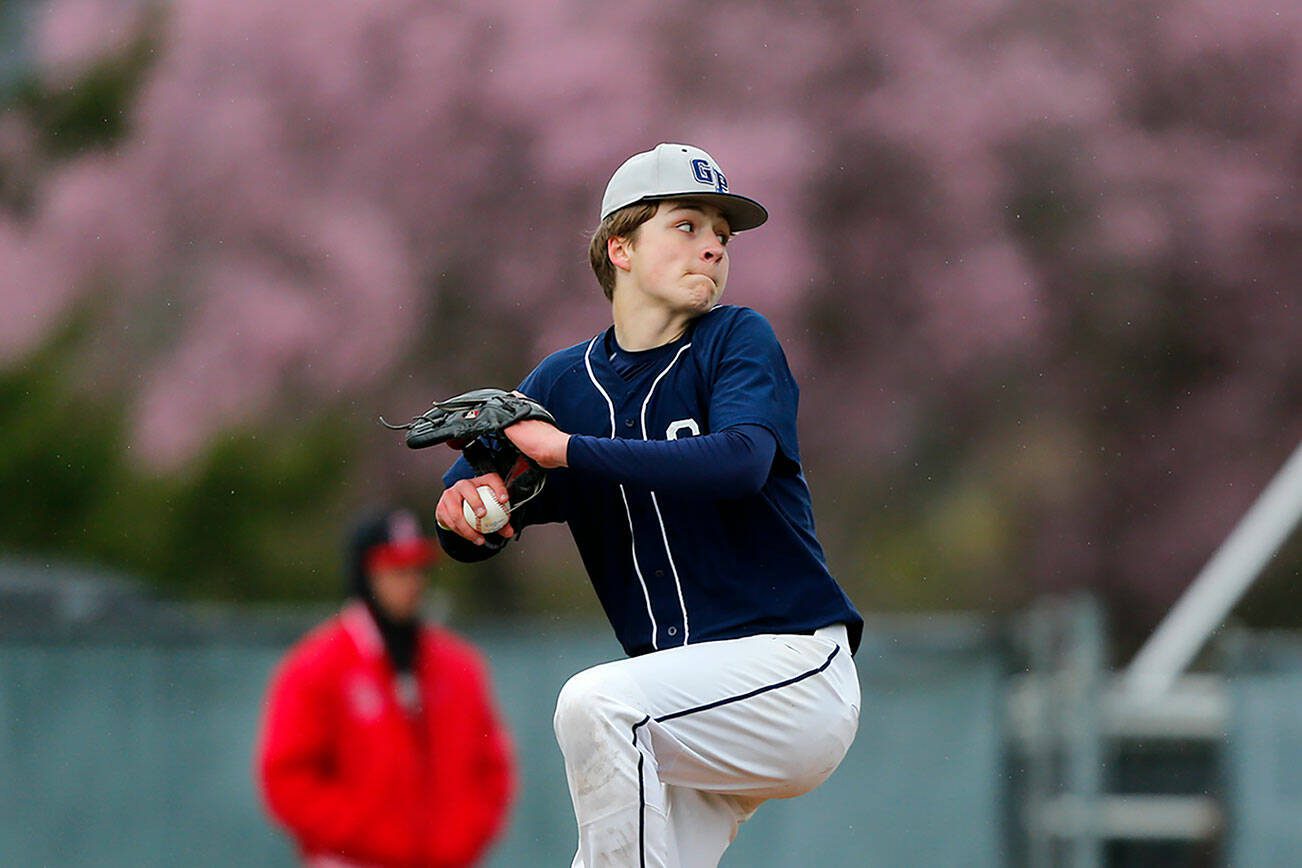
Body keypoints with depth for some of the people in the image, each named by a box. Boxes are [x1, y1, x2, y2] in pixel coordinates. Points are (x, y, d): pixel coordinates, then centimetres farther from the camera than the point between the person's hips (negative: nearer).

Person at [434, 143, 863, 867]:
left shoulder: (740, 342, -4)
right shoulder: (565, 382, 10)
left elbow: (741, 462, -25)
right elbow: (465, 534, 8)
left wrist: (569, 449, -25)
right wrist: (466, 509, -17)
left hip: (797, 674, -6)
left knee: (596, 702, -28)